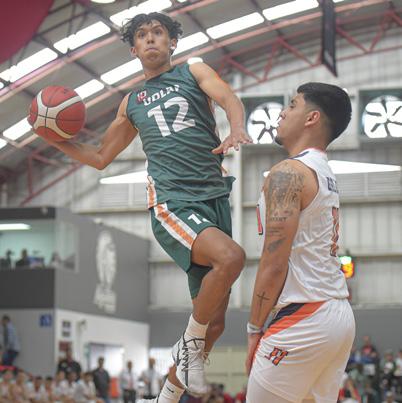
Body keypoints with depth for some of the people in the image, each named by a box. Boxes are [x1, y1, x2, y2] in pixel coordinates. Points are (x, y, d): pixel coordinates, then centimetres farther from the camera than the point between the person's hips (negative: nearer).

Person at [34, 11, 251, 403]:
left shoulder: (193, 72, 14)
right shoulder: (132, 103, 19)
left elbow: (228, 98, -8)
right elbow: (100, 157, 28)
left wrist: (237, 129, -30)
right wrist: (58, 141, 12)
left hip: (215, 198, 2)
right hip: (173, 204, -2)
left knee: (214, 322, 4)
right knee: (231, 256, -33)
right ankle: (189, 344, -14)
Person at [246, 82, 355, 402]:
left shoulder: (288, 173, -12)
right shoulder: (327, 176, 17)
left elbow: (274, 264, -17)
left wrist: (254, 328, -8)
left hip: (303, 318, -9)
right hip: (341, 315, 9)